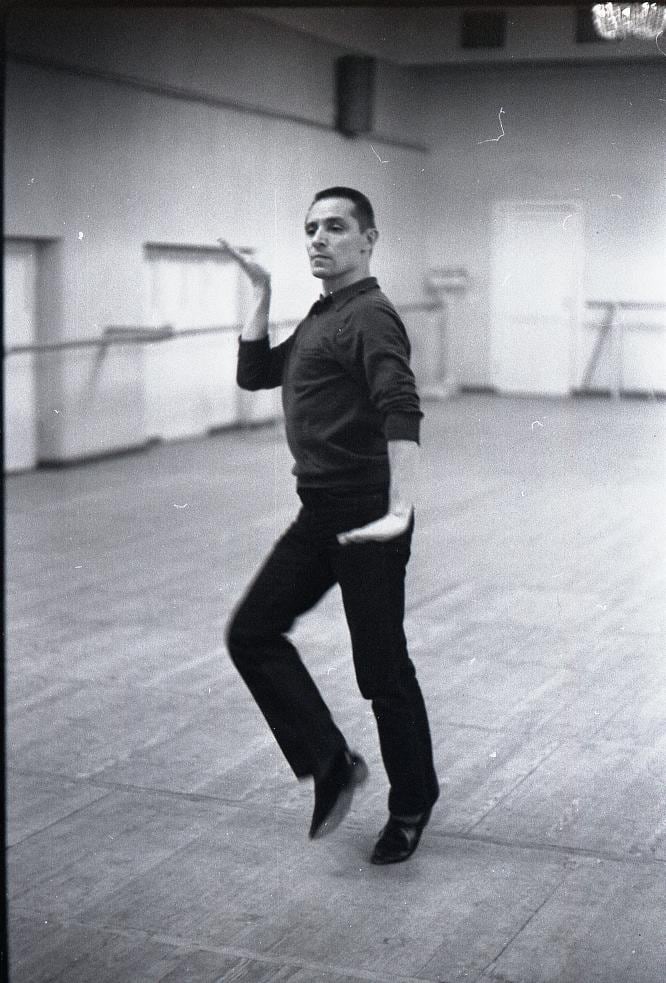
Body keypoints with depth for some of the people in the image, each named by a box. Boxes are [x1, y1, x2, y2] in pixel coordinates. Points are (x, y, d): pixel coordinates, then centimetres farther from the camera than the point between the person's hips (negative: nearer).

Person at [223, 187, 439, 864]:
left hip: (366, 519, -9)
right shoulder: (319, 319, 16)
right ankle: (330, 765, 12)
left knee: (382, 668, 1)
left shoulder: (369, 317, -14)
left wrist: (399, 511, -37)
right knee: (252, 633, 5)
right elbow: (254, 373, 18)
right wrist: (260, 294, 13)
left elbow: (401, 413, -27)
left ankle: (412, 803, 20)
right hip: (319, 515, 9)